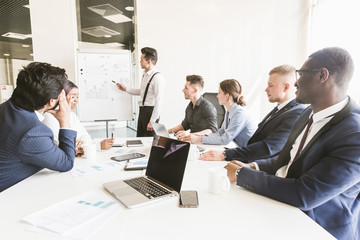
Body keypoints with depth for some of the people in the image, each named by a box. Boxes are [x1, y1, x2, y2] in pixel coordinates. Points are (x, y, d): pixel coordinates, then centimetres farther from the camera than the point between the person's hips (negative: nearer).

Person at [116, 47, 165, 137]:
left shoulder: (158, 77, -17)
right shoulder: (145, 75, 12)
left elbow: (158, 101, -20)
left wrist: (152, 121, -20)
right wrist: (126, 89, 24)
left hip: (151, 111, -9)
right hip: (142, 111, 9)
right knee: (139, 138, 16)